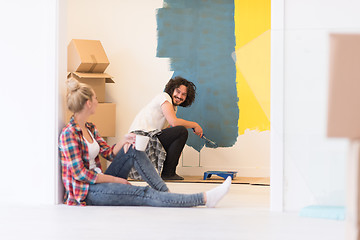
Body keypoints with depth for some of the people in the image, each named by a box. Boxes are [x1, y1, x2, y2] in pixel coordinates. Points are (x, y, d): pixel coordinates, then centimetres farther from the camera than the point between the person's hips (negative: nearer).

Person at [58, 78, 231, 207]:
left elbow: (109, 153, 15)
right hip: (87, 191, -9)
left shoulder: (90, 128, 12)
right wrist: (116, 179, -13)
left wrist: (123, 140, -6)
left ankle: (166, 193, -8)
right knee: (145, 195, -19)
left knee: (133, 151, -2)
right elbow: (80, 173, -20)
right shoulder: (69, 134, -17)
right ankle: (204, 199, -24)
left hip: (99, 181, 9)